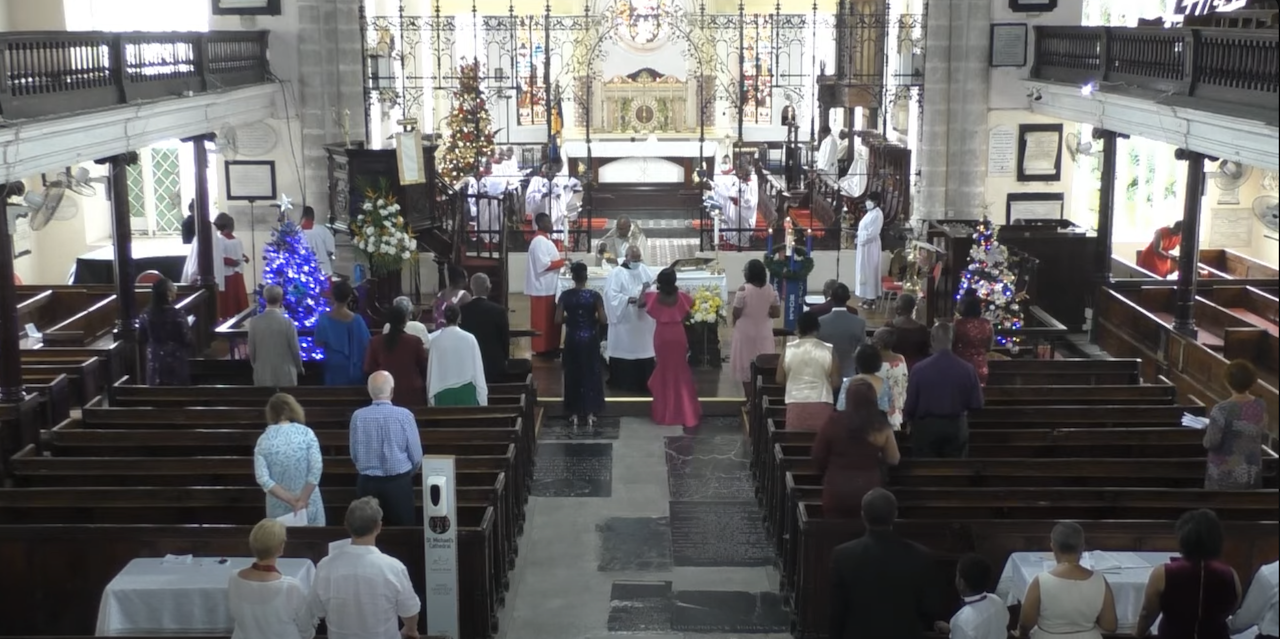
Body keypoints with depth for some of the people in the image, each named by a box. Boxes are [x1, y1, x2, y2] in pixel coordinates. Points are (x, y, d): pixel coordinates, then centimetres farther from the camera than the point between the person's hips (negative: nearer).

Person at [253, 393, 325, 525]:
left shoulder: (263, 439, -2)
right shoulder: (306, 433, -6)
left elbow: (262, 478, -10)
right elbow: (316, 469, -14)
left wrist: (291, 500, -8)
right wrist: (302, 500, -10)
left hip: (278, 508, 1)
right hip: (308, 504, -1)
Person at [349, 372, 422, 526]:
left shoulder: (358, 416, -7)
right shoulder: (404, 415, -12)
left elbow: (354, 455, 2)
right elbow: (417, 456, -6)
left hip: (367, 483, 2)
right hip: (398, 482, -2)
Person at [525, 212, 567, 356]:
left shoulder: (544, 239, 14)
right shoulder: (539, 241, -18)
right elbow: (543, 264, -23)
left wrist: (560, 262, 5)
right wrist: (562, 262, -14)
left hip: (547, 286, 10)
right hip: (542, 287, -10)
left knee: (549, 318, 14)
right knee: (543, 319, -2)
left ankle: (549, 347, 21)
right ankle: (542, 348, 5)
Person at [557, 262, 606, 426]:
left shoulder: (565, 296, -9)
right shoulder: (595, 296, -12)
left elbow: (558, 320, -9)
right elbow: (603, 320, -12)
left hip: (572, 340, 1)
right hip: (590, 339, -1)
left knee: (573, 375, 13)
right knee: (591, 374, 12)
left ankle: (574, 414, 17)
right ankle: (590, 413, 16)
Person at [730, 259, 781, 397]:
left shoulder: (743, 290, -18)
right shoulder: (771, 290, -6)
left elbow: (736, 314, -14)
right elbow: (777, 313, -2)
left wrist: (735, 324, 7)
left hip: (746, 332, -4)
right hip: (764, 332, 4)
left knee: (746, 366, 8)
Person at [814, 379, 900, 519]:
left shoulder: (834, 422, -10)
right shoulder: (880, 426, -8)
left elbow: (818, 457, 0)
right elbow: (894, 460, 4)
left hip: (837, 491, -1)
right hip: (869, 492, 1)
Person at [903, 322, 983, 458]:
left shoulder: (920, 368, -14)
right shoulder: (967, 368, -9)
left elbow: (910, 403, -6)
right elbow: (976, 404, -3)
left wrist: (907, 419, 15)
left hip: (926, 426, -1)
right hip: (956, 427, 1)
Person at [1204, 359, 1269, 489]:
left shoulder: (1222, 410, -22)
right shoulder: (1261, 406, -3)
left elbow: (1210, 443, -18)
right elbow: (1263, 437, 9)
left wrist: (1207, 430, 1)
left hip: (1226, 475, -5)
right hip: (1252, 473, 5)